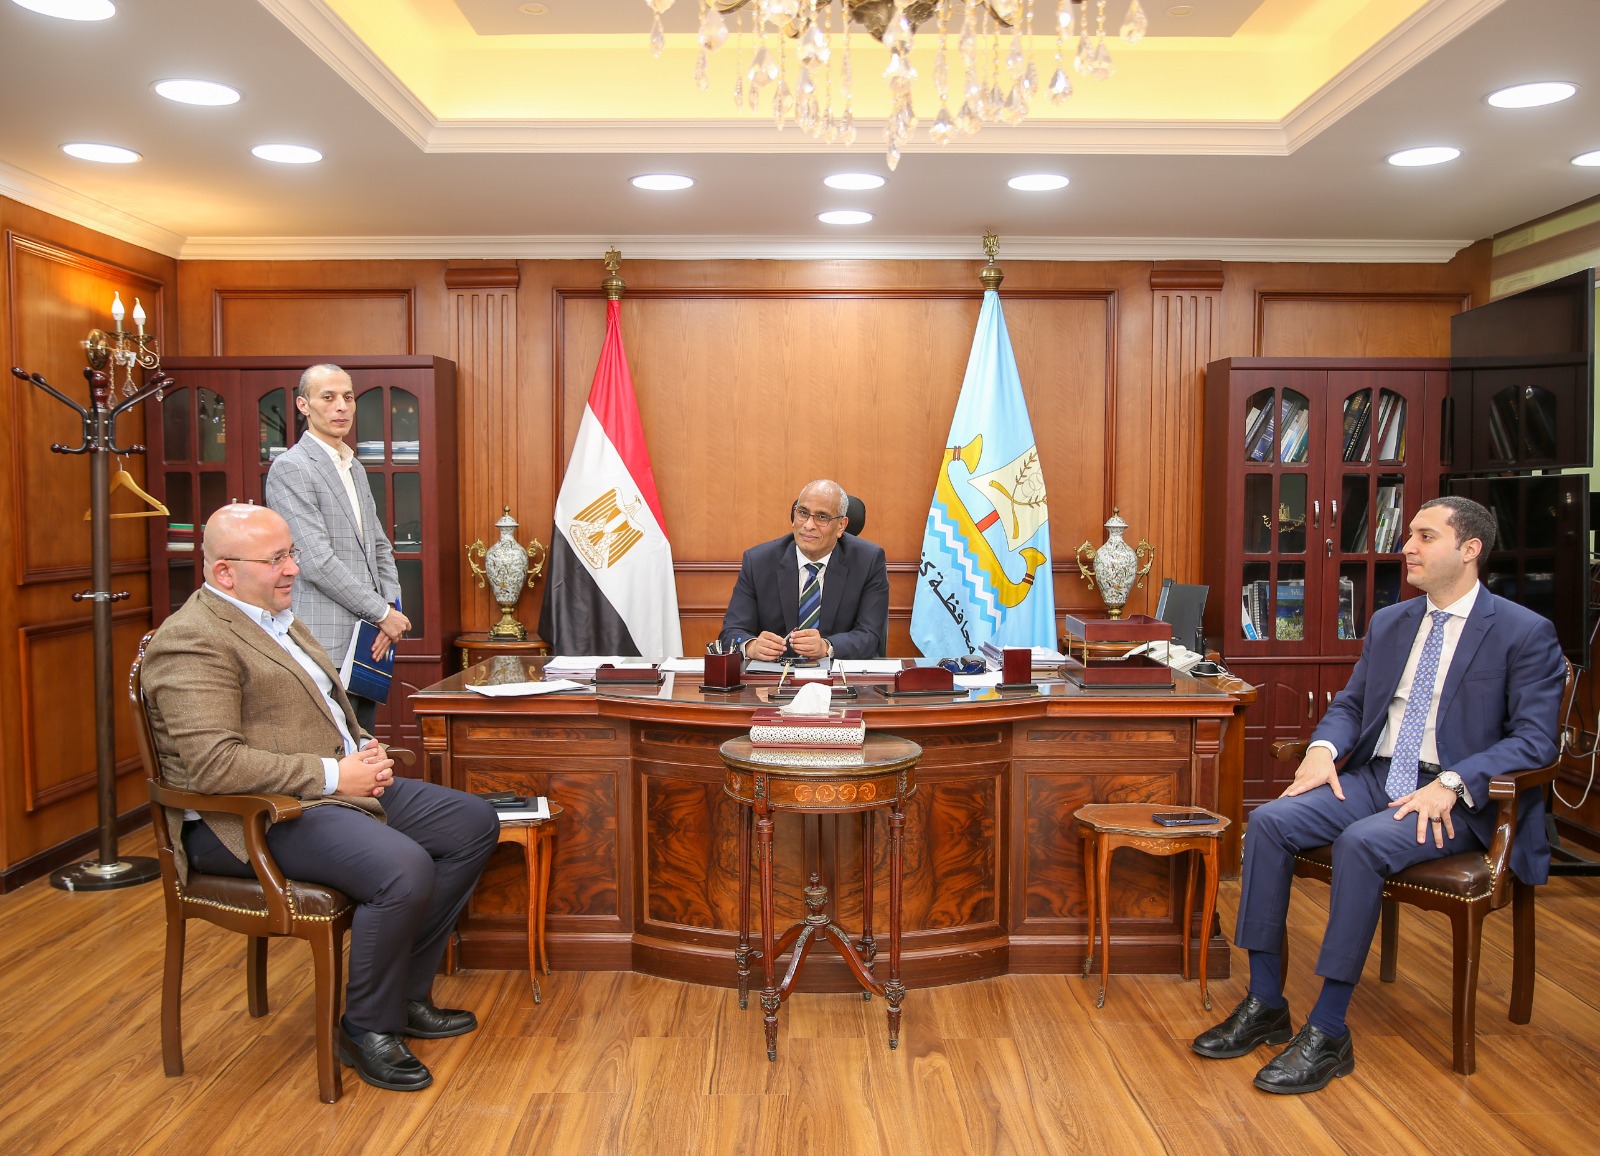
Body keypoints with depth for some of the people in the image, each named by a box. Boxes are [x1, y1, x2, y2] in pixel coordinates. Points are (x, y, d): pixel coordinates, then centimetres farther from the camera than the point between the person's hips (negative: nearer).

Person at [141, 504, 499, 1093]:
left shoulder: (277, 615, 17)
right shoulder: (192, 641, -15)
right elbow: (213, 764, -25)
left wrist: (364, 750, 7)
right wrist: (332, 775, -21)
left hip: (343, 782, 10)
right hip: (255, 819, -10)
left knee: (474, 823, 3)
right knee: (404, 868, -31)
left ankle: (407, 992, 12)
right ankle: (367, 1028, -5)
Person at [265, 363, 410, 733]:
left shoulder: (355, 468, 19)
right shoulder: (290, 469, -8)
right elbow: (317, 561, -16)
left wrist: (392, 608, 2)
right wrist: (383, 613, -11)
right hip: (325, 646, -8)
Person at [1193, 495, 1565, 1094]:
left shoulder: (1527, 634, -3)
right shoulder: (1388, 623, 16)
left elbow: (1534, 737, -10)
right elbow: (1350, 702, 19)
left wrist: (1450, 784, -24)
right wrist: (1323, 748, -4)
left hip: (1458, 800, -6)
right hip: (1372, 777, 6)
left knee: (1361, 843, -35)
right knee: (1269, 822, -19)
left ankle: (1328, 1033, -23)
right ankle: (1265, 1004, -11)